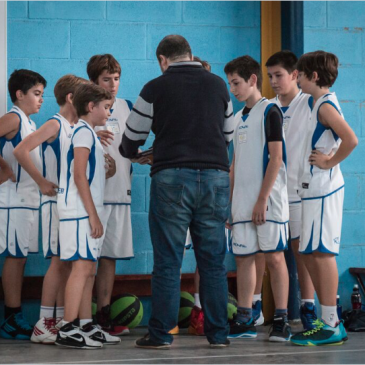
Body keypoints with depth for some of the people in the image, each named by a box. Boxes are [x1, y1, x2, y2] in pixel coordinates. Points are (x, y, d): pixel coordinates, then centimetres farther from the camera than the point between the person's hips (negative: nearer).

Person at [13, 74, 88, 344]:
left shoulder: (77, 128, 14)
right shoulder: (55, 124, -9)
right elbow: (21, 151, -20)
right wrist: (42, 182, -17)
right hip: (57, 201, -8)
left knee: (68, 261, 9)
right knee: (59, 261, -9)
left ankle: (60, 321, 16)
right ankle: (44, 325, -5)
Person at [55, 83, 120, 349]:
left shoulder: (88, 133, 22)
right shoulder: (83, 132, -8)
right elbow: (79, 176, -16)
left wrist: (107, 173, 11)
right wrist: (93, 215, -18)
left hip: (87, 214, 10)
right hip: (80, 213, -10)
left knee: (89, 269, 10)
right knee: (82, 267, -12)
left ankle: (85, 326, 14)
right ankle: (68, 330, -12)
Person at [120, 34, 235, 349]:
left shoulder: (156, 88, 3)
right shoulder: (218, 85, 12)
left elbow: (132, 138, 11)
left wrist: (132, 154, 33)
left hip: (171, 178, -3)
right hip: (215, 175, 3)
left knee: (167, 261, 1)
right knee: (213, 260, 7)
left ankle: (161, 334, 3)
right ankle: (218, 333, 10)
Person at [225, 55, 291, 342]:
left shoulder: (269, 111, -5)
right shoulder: (240, 117, 17)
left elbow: (275, 157, -12)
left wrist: (262, 199, -16)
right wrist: (229, 200, 14)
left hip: (267, 201, -7)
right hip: (242, 203, 7)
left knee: (274, 256, -5)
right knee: (243, 257, 6)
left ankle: (281, 320, 1)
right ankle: (244, 321, 12)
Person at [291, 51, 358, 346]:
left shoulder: (325, 105, -14)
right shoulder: (323, 103, 16)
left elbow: (351, 140, -27)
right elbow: (342, 140, 26)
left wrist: (330, 163, -16)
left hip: (323, 190, -10)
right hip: (315, 189, 10)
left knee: (322, 252, -8)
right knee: (311, 253, 13)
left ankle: (331, 326, -5)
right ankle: (329, 320, 18)